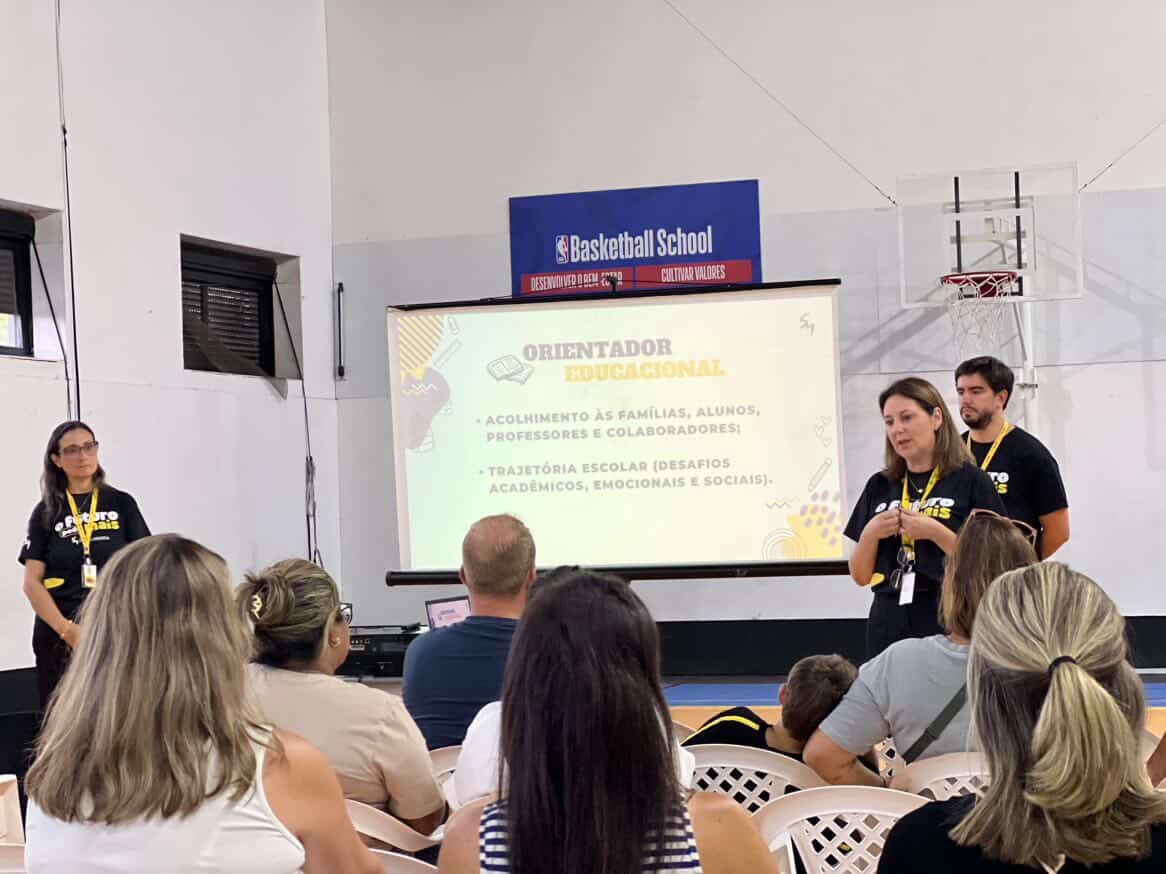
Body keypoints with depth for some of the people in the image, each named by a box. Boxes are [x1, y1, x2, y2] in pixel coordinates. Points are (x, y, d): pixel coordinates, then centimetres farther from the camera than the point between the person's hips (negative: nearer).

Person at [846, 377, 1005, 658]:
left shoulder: (970, 481, -2)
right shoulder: (879, 487, 10)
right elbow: (861, 576, 12)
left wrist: (935, 532, -16)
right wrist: (870, 535, -5)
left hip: (949, 625, -3)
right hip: (889, 627, 4)